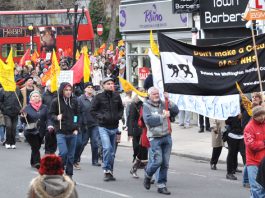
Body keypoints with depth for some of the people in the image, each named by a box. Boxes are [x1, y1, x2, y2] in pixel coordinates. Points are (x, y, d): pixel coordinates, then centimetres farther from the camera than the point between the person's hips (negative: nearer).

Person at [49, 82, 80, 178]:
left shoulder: (74, 101, 7)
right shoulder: (56, 102, -3)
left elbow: (77, 115, 14)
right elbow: (51, 114, 4)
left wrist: (76, 128, 5)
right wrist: (56, 117, -18)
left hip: (72, 132, 4)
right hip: (61, 132, -4)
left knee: (71, 155, 7)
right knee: (63, 152, -16)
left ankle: (69, 176, 16)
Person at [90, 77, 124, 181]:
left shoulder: (116, 96, 6)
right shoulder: (99, 97, -5)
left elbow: (121, 108, 20)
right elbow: (92, 110, -1)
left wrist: (119, 116, 0)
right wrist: (101, 117, -15)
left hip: (114, 127, 4)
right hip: (103, 127, -4)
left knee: (112, 151, 10)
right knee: (107, 147, -20)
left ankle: (110, 172, 20)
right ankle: (107, 170, -9)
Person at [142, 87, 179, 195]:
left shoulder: (163, 104, 10)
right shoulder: (146, 106, -3)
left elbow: (175, 111, 5)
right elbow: (149, 120, -16)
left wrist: (169, 101, -4)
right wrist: (163, 117, -13)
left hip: (167, 136, 4)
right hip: (155, 138, -4)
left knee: (165, 163, 4)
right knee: (158, 161, -12)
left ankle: (161, 186, 12)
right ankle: (148, 176, 17)